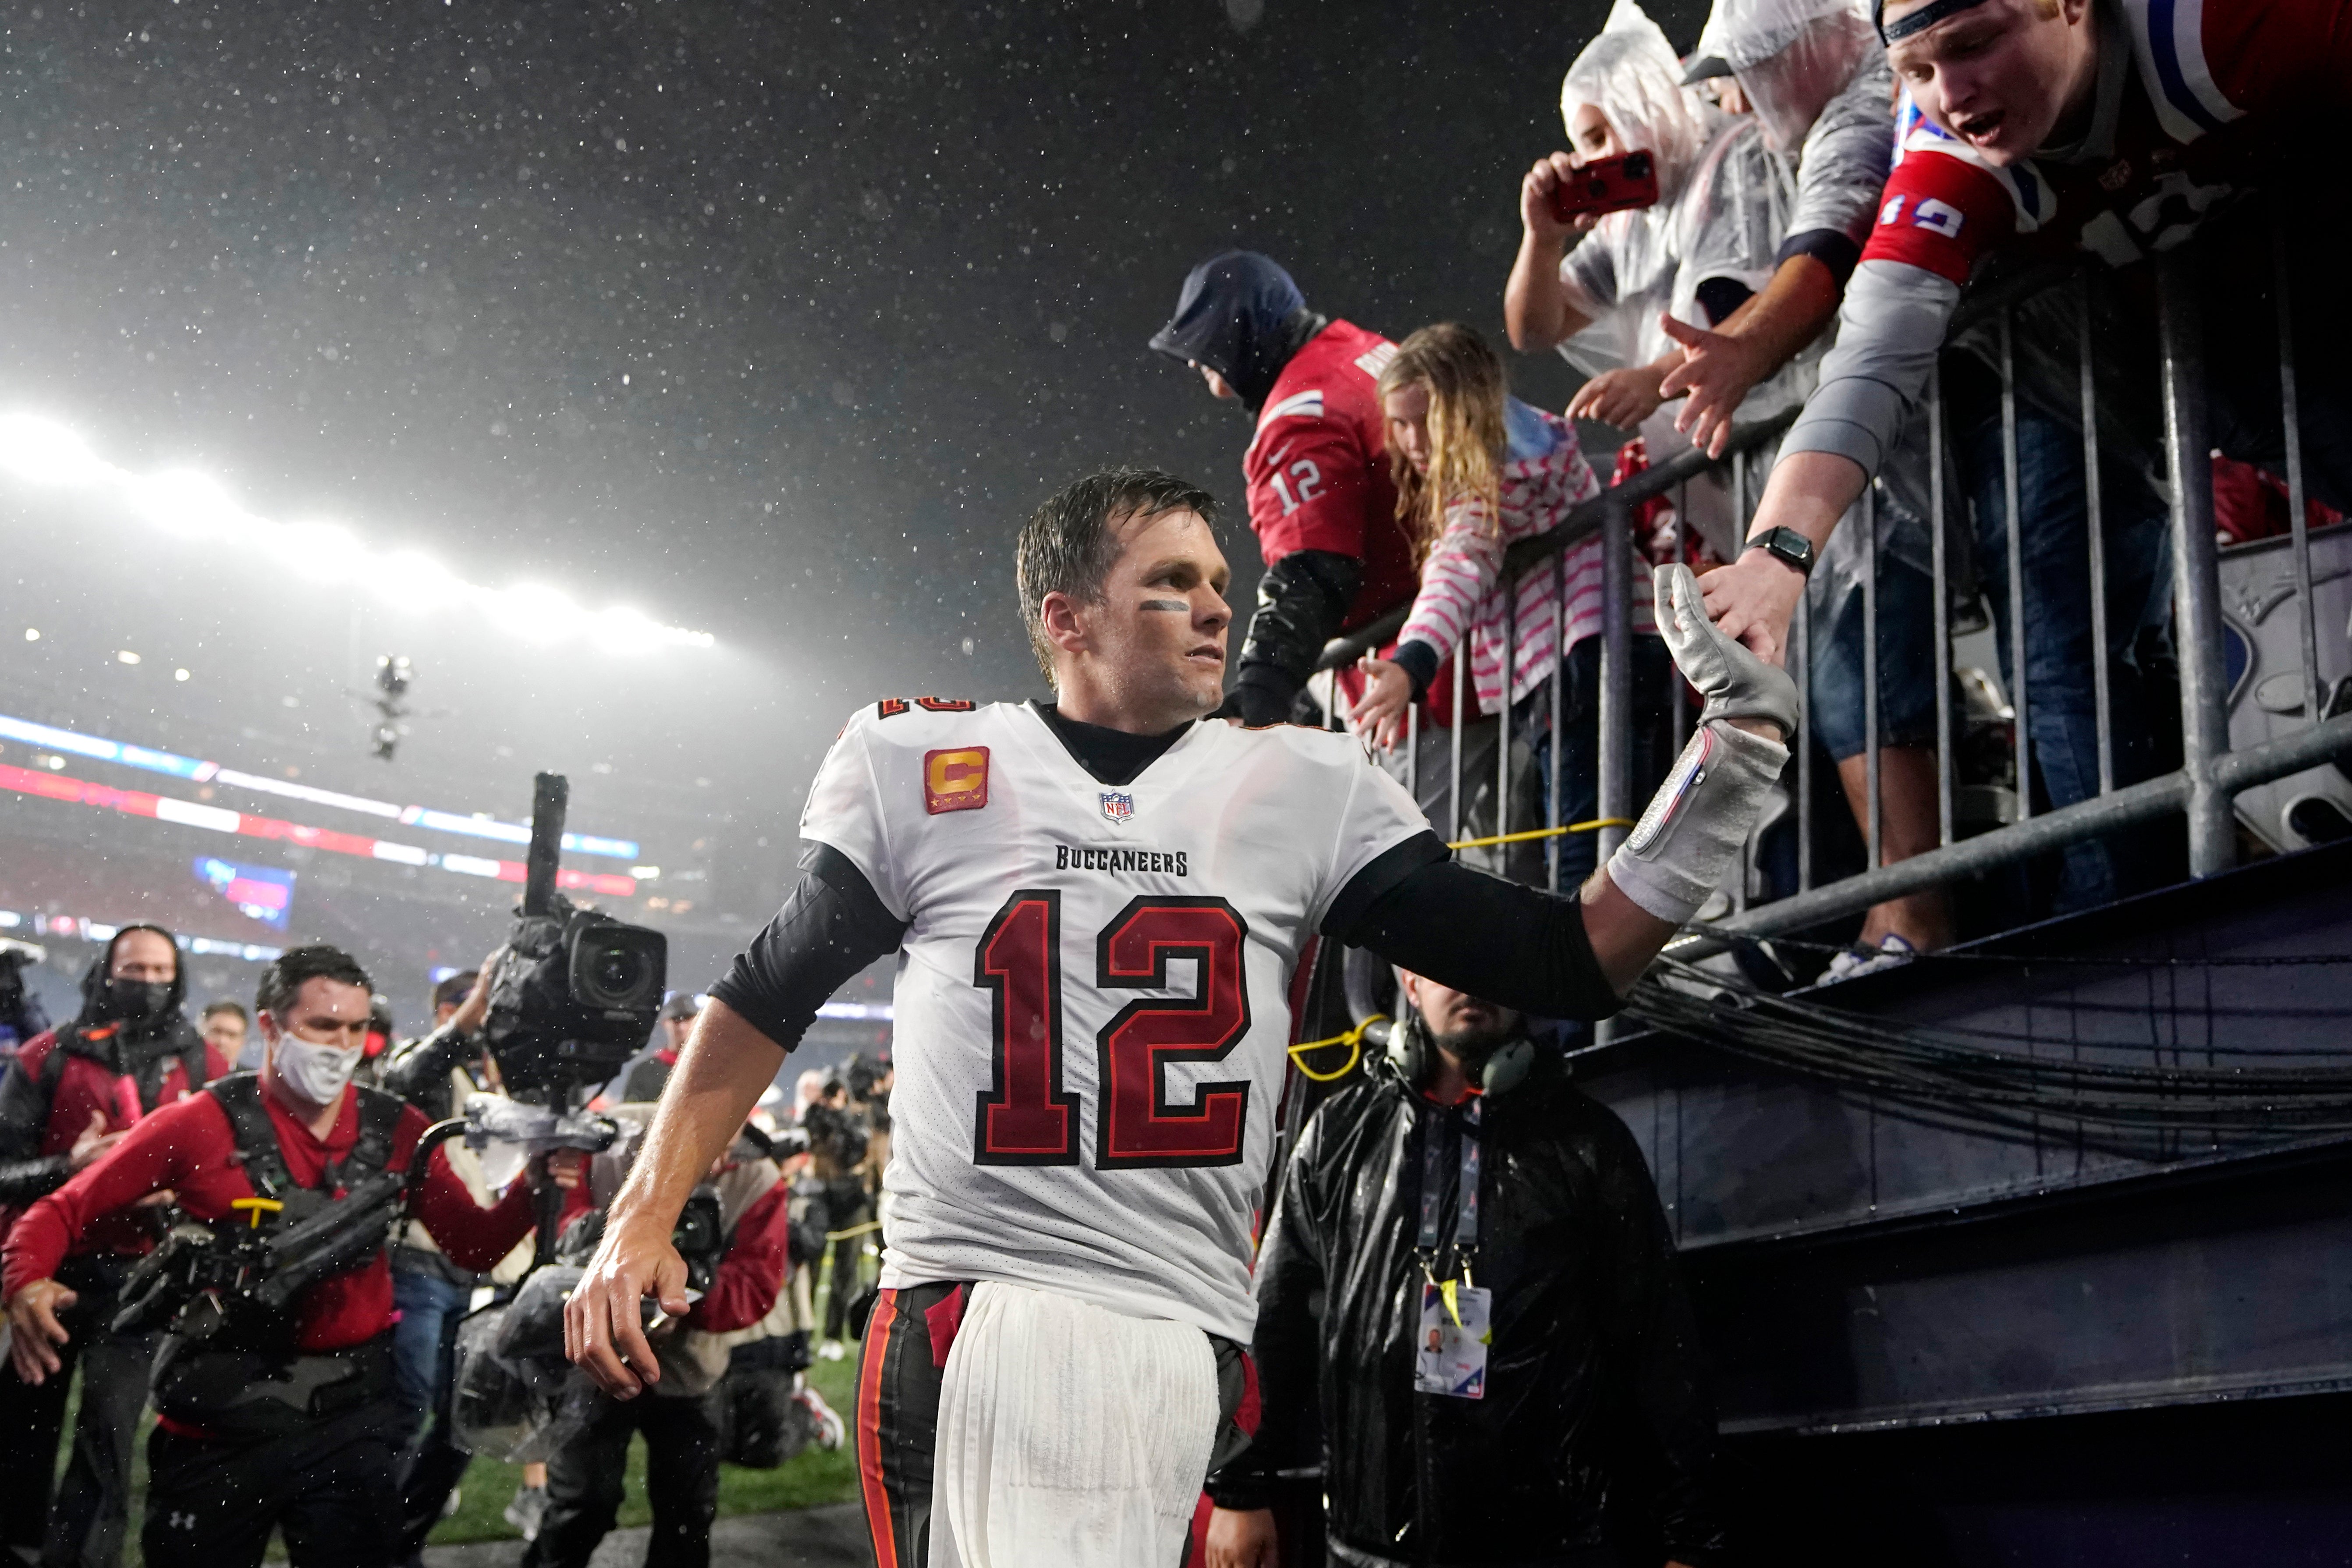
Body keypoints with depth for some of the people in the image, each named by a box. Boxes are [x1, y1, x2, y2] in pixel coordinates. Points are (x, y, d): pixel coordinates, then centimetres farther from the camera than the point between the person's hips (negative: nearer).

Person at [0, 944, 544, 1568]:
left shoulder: (397, 1130, 0)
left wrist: (532, 1189, -19)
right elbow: (63, 1212, -4)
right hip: (217, 1426, -1)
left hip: (351, 1425, 1)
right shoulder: (201, 1123, -7)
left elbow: (475, 1246, 0)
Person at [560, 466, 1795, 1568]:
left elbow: (1567, 967, 7)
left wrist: (1733, 751, -2)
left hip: (1187, 1346, 2)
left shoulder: (1307, 792, 9)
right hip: (965, 1330, -2)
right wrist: (640, 1221, 7)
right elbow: (766, 1000, 15)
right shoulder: (922, 769, 6)